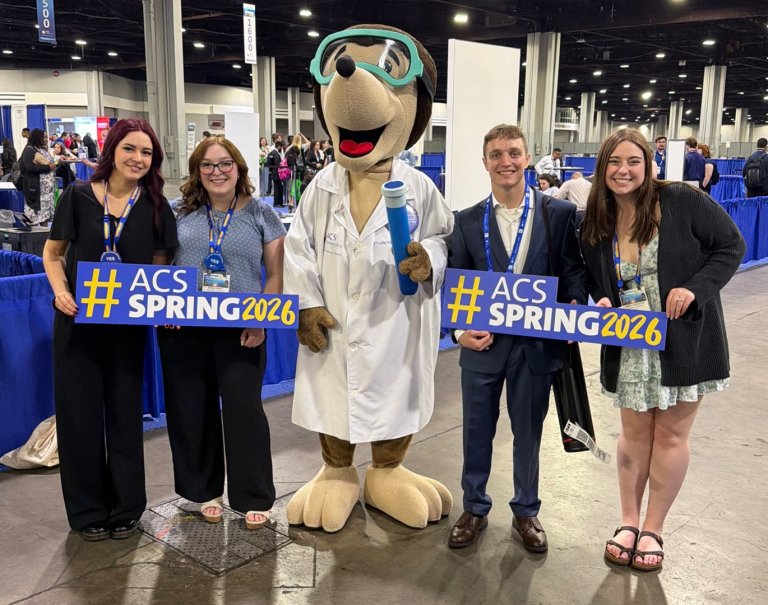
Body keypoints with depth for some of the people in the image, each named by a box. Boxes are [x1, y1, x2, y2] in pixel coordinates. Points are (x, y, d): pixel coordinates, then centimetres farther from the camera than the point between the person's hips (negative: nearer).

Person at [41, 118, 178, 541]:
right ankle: (88, 511, 23)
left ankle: (124, 509, 25)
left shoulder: (156, 207, -1)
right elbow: (53, 253, 4)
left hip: (128, 325, 1)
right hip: (78, 321, 0)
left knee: (124, 412, 9)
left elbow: (160, 266, 4)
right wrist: (60, 291, -14)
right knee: (80, 413, 6)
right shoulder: (78, 196, -4)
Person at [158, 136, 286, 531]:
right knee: (191, 411, 9)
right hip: (184, 328, 3)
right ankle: (204, 490, 28)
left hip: (240, 330, -3)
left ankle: (254, 497, 14)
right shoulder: (182, 214, 8)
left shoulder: (260, 214, 2)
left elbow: (276, 274, 1)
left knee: (244, 410, -2)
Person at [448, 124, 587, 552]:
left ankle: (526, 511, 35)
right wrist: (460, 330, -10)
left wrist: (574, 305, -19)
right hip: (482, 341, 1)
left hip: (537, 342, -1)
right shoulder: (468, 220, 2)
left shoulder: (559, 213, -2)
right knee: (477, 431, 13)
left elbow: (574, 270, 0)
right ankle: (475, 508, 34)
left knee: (528, 432, 14)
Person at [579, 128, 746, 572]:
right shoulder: (596, 225, 0)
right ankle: (629, 522, 28)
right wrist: (602, 304, -12)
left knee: (671, 433, 8)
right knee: (635, 432, 12)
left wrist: (695, 288, -20)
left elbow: (732, 246, -8)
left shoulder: (681, 201, -12)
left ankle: (653, 530, 22)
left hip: (685, 340, -3)